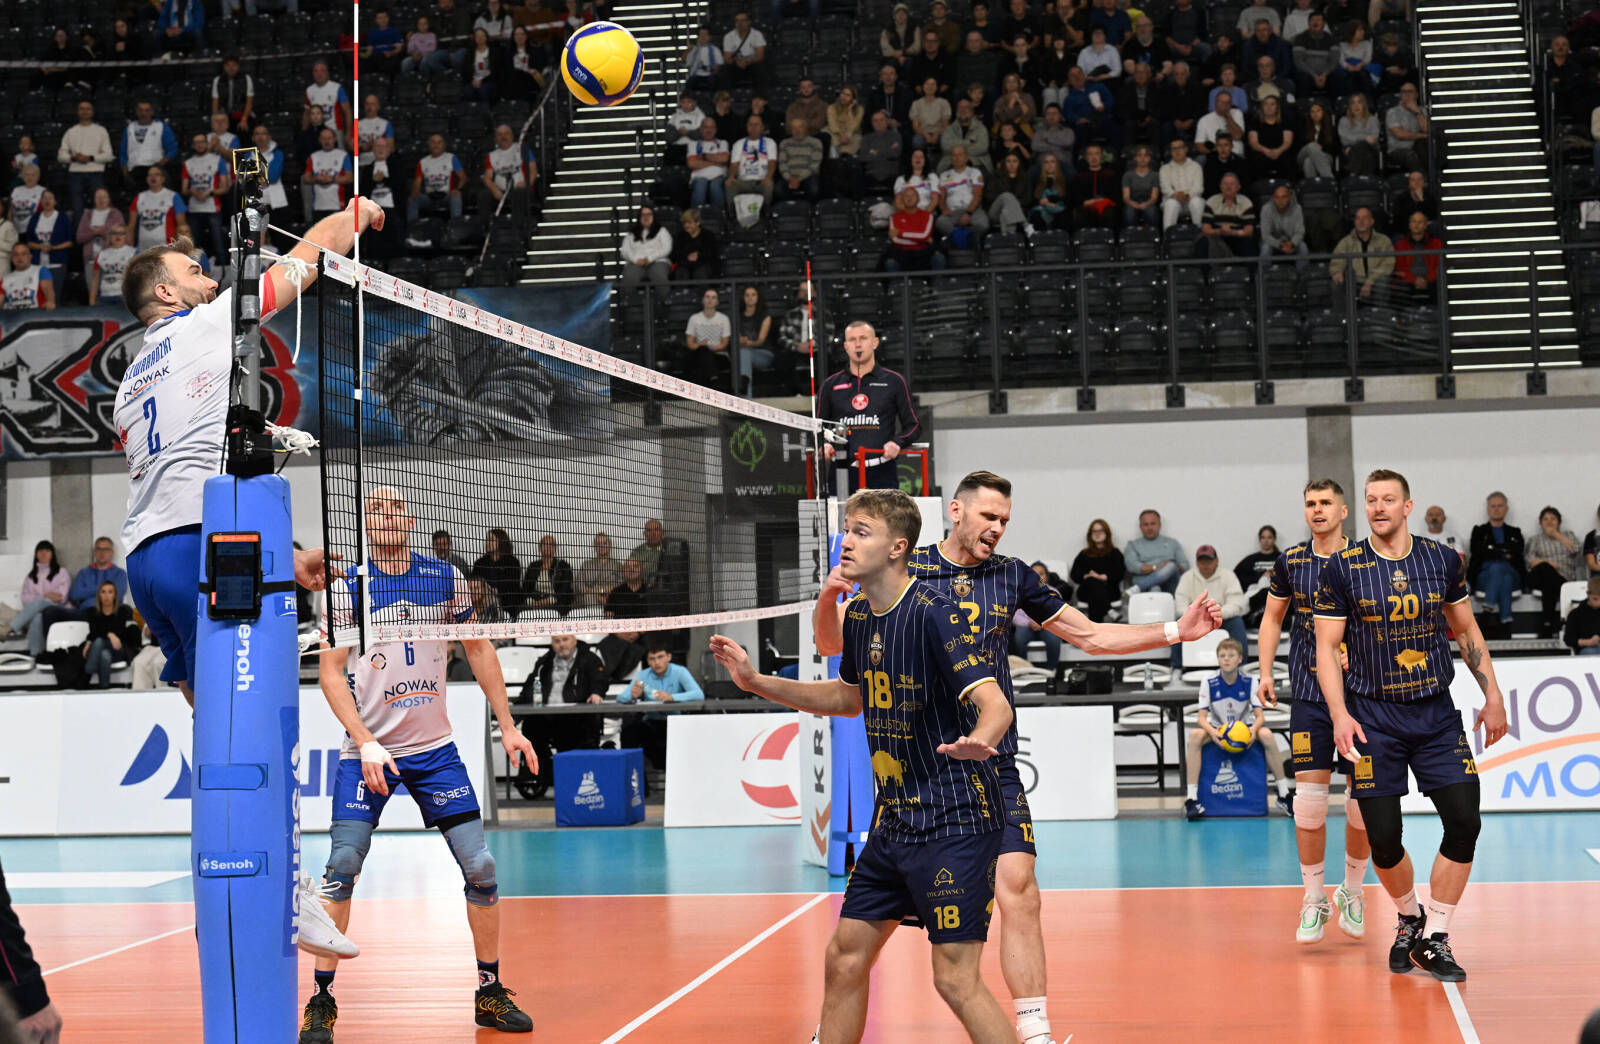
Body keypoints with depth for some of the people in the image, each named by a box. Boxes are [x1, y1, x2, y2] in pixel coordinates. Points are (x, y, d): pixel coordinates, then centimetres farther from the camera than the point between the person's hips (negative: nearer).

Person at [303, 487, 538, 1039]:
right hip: (367, 750, -2)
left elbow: (479, 647, 14)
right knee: (342, 866, -11)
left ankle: (490, 993, 12)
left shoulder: (446, 578, 3)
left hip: (435, 749, 3)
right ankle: (321, 999, 1)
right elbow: (331, 673, -8)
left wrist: (507, 725, 10)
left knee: (480, 867, -2)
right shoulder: (346, 585, -6)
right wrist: (366, 743, -20)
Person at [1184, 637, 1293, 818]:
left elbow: (1260, 715, -12)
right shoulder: (1209, 683, -10)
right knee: (1195, 735, -33)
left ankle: (1284, 796, -20)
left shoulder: (1250, 682, -8)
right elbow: (1202, 717, -13)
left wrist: (1253, 729, -36)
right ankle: (1191, 799, -33)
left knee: (1267, 735, -30)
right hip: (1216, 730, 0)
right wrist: (1212, 732, -36)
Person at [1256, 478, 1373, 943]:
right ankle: (1313, 901, 6)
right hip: (1308, 695, 1)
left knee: (1364, 803, 2)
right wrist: (1266, 672, 5)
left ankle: (1352, 892, 23)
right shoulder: (1290, 561, 5)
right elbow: (1272, 618, 16)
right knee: (1309, 800, -6)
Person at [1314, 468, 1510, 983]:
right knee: (1383, 838, -4)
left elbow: (1467, 631, 13)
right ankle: (1410, 917, 26)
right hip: (1374, 718, -2)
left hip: (1436, 713, 2)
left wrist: (1492, 697, 10)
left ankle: (1433, 939, 2)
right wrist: (1340, 715, -13)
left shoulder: (1443, 560, 2)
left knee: (1465, 821, -10)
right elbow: (1327, 646, -3)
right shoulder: (1343, 568, -4)